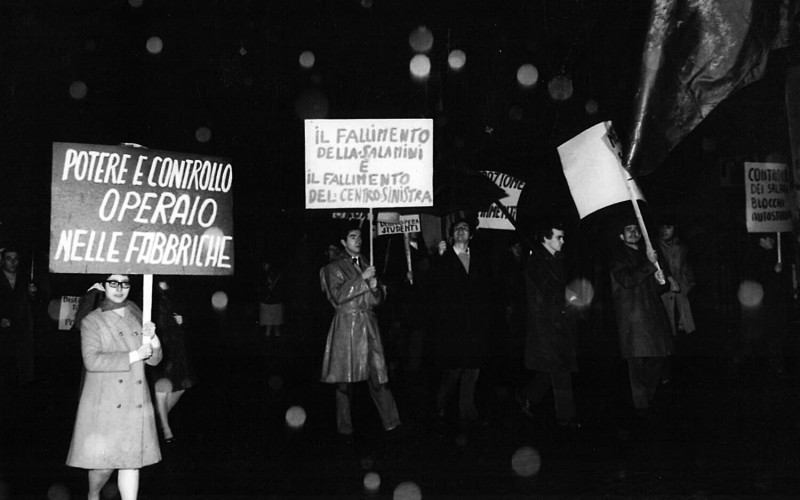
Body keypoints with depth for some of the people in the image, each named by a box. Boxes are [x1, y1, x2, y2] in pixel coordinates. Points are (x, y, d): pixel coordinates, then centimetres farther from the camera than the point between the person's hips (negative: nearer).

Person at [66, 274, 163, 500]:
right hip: (104, 404, -3)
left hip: (136, 404, 3)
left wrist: (152, 338, -10)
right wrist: (134, 356, -19)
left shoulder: (137, 316, 12)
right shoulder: (92, 321, 0)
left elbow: (154, 359, 10)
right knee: (104, 461, 1)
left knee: (131, 461, 2)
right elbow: (92, 360, -16)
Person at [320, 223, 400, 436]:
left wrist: (375, 287, -2)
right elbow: (337, 295, -10)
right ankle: (345, 427, 6)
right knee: (345, 379, -3)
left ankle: (391, 422, -3)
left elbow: (378, 300, 19)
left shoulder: (367, 266, 20)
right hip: (346, 325, -4)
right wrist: (362, 279, -12)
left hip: (368, 325, 4)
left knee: (377, 374, -3)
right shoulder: (335, 267, 6)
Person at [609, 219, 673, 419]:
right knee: (637, 360, -6)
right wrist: (649, 264, -14)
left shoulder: (644, 254, 20)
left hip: (653, 314, 7)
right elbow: (627, 280, -17)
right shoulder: (618, 256, -1)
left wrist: (660, 281, 0)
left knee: (658, 357, 8)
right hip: (632, 317, -7)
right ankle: (641, 405, 0)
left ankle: (650, 394, 25)